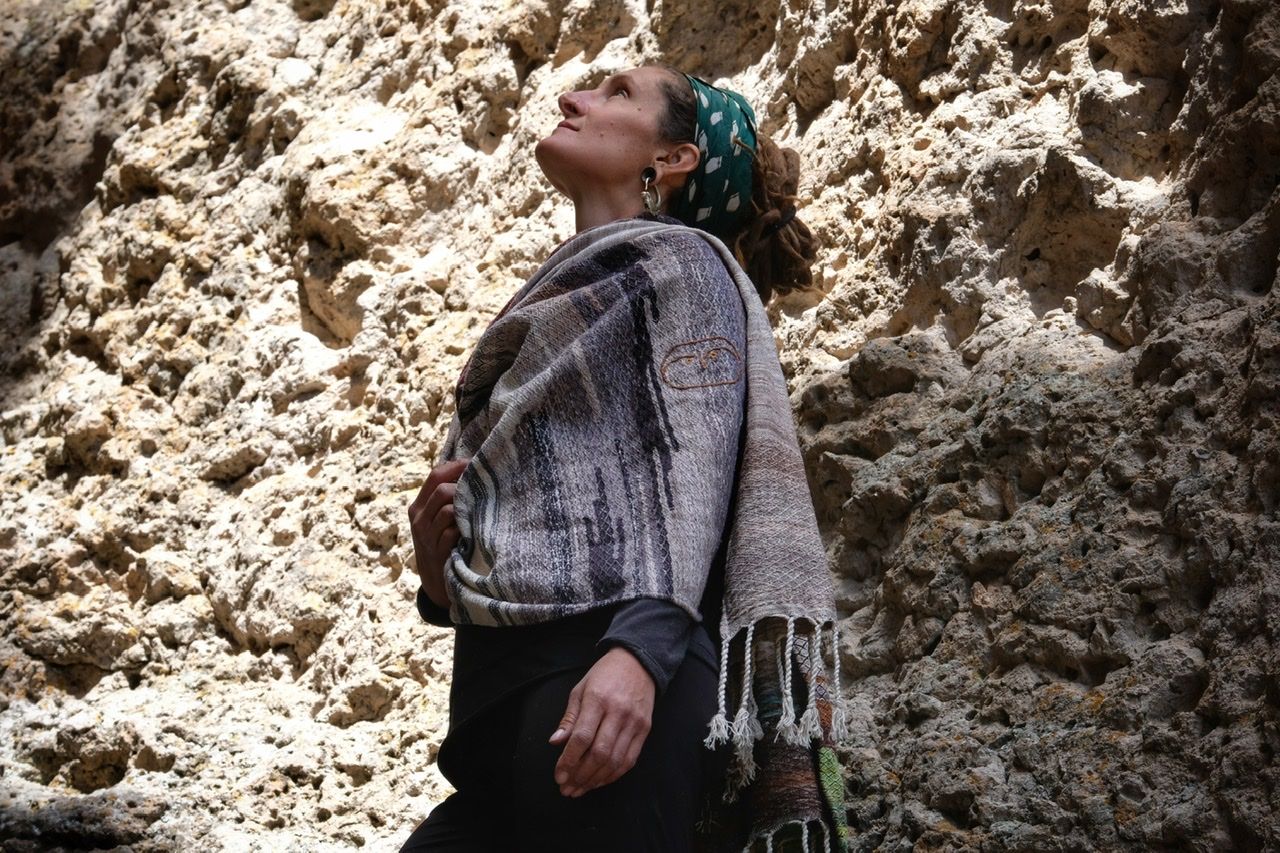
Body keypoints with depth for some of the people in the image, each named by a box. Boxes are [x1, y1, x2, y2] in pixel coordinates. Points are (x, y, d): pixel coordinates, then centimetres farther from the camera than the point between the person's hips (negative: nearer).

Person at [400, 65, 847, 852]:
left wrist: (639, 648, -24)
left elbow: (692, 470, -9)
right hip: (502, 699, 8)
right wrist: (441, 567, 7)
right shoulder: (559, 300, 29)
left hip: (606, 678, -7)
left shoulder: (678, 261, 6)